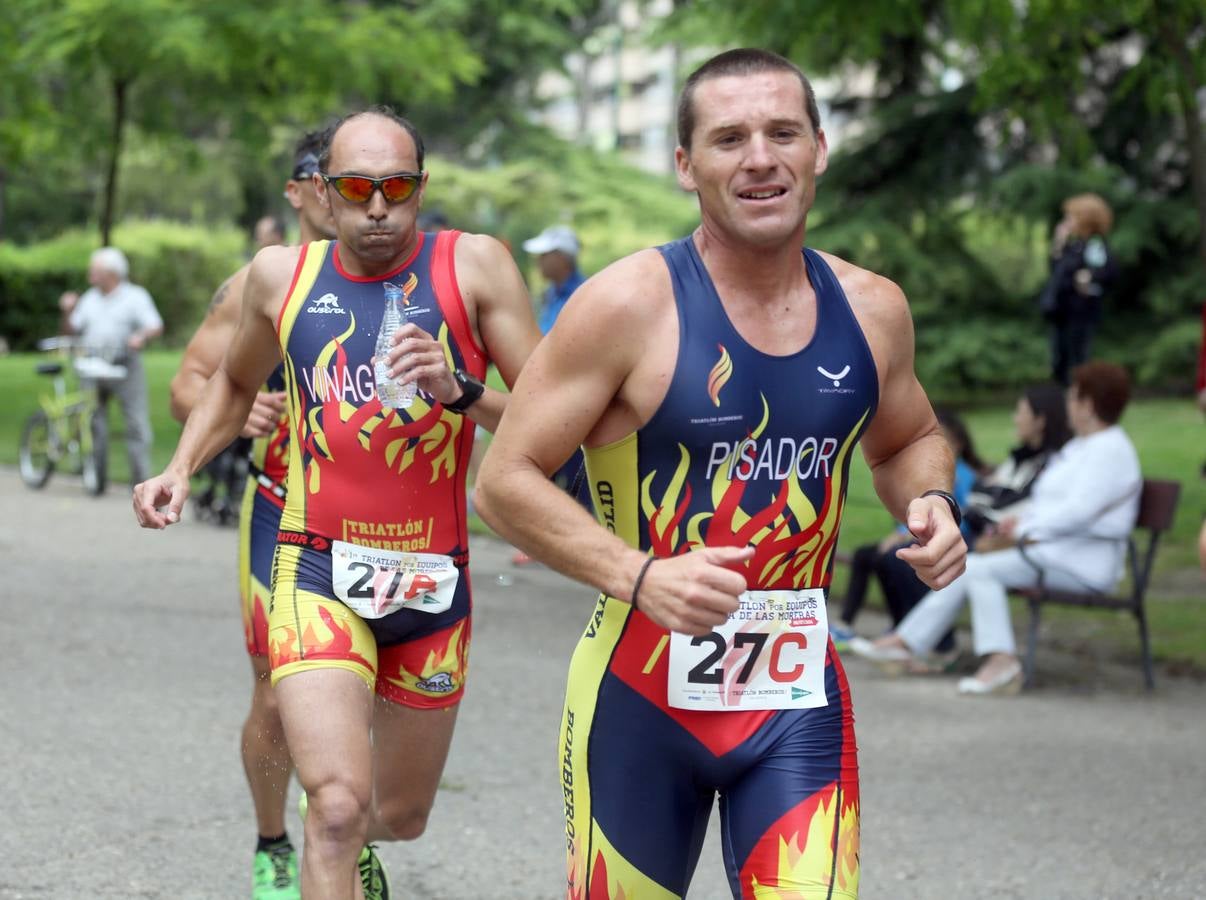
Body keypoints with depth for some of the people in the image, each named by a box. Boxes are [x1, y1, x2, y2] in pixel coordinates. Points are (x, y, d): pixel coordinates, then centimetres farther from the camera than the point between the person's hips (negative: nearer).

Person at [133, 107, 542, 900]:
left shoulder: (473, 267, -6)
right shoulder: (281, 275, 2)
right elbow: (236, 382, 23)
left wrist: (460, 390, -25)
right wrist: (181, 468, 9)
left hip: (432, 580, 1)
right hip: (319, 572, -1)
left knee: (400, 817, 19)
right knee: (337, 806, -22)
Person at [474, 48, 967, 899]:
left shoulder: (871, 310, 2)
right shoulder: (629, 305, -13)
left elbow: (909, 439, 23)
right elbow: (506, 480, -12)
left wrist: (927, 500, -1)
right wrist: (639, 576, -25)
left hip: (798, 699, 3)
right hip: (643, 692, -3)